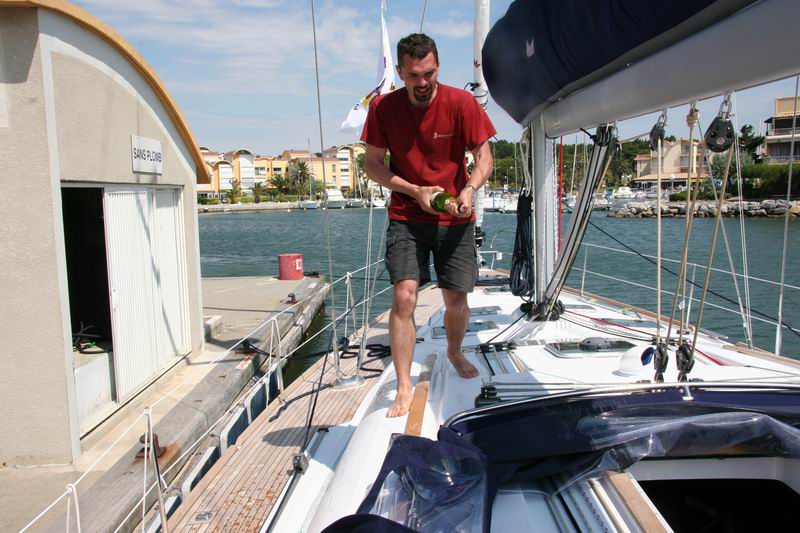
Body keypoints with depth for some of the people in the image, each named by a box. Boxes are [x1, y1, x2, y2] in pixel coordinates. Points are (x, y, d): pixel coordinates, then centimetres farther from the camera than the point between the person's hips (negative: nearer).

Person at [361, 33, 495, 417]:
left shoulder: (461, 103, -10)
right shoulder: (383, 107, -7)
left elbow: (483, 157, -5)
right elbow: (372, 164, -2)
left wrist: (469, 189, -25)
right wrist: (415, 191, -15)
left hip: (454, 217, 1)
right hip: (406, 216, 0)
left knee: (456, 299, 5)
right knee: (404, 295, -13)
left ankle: (454, 353, 38)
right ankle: (404, 387, 0)